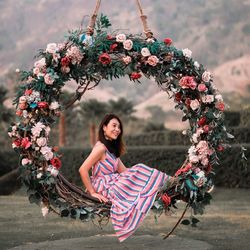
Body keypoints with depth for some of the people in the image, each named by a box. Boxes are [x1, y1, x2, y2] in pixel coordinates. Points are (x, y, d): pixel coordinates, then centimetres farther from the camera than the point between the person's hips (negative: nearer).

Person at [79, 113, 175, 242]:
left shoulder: (111, 148, 15)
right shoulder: (101, 147, -16)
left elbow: (124, 171, 10)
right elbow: (83, 170, -23)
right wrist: (92, 193, -20)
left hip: (113, 184, 9)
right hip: (104, 190, -9)